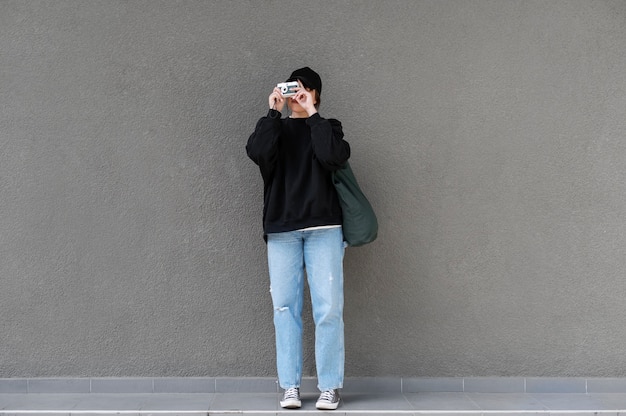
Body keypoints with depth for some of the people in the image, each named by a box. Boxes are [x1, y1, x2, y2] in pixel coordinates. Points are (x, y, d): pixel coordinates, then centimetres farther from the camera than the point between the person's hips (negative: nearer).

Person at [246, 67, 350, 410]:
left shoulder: (327, 128, 14)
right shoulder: (275, 129, 16)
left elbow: (334, 156, -10)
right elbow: (257, 152, -7)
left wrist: (312, 113, -6)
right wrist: (274, 112, -4)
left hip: (323, 229, -1)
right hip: (281, 230, 1)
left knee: (329, 309, -6)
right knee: (285, 308, -2)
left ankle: (329, 387, 0)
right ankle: (290, 386, 3)